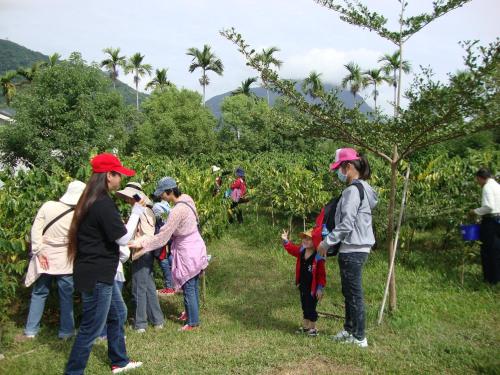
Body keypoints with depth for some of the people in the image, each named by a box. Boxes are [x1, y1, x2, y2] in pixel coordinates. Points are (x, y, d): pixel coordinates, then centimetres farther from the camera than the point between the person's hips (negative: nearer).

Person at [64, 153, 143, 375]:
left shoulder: (93, 200, 9)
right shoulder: (103, 203, -23)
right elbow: (123, 238, -18)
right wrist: (136, 213, -7)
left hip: (98, 272, 11)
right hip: (96, 276, -11)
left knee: (118, 314, 22)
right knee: (91, 328, 1)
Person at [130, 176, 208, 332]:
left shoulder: (178, 210, -27)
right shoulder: (186, 199, 0)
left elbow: (163, 237, -23)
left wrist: (141, 244, -16)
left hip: (188, 252, -9)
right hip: (195, 247, 9)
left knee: (188, 287, 5)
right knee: (192, 285, 22)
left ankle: (193, 323, 18)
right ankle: (190, 312, 39)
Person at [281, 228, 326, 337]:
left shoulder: (318, 257, -21)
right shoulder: (301, 251, 0)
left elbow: (322, 274, -18)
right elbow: (291, 248, 14)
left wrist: (320, 288, -17)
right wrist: (285, 240, -1)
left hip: (313, 288, -7)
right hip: (303, 286, 7)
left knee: (311, 308, 2)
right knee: (304, 306, 18)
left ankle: (312, 328, 20)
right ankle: (305, 326, 32)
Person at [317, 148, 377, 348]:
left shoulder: (353, 190, -19)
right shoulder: (362, 188, 12)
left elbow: (346, 224, -23)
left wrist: (326, 242, -13)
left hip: (352, 250, -10)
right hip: (358, 248, 10)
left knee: (354, 294, 2)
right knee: (349, 292, 20)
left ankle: (359, 337, 14)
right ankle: (349, 329, 33)